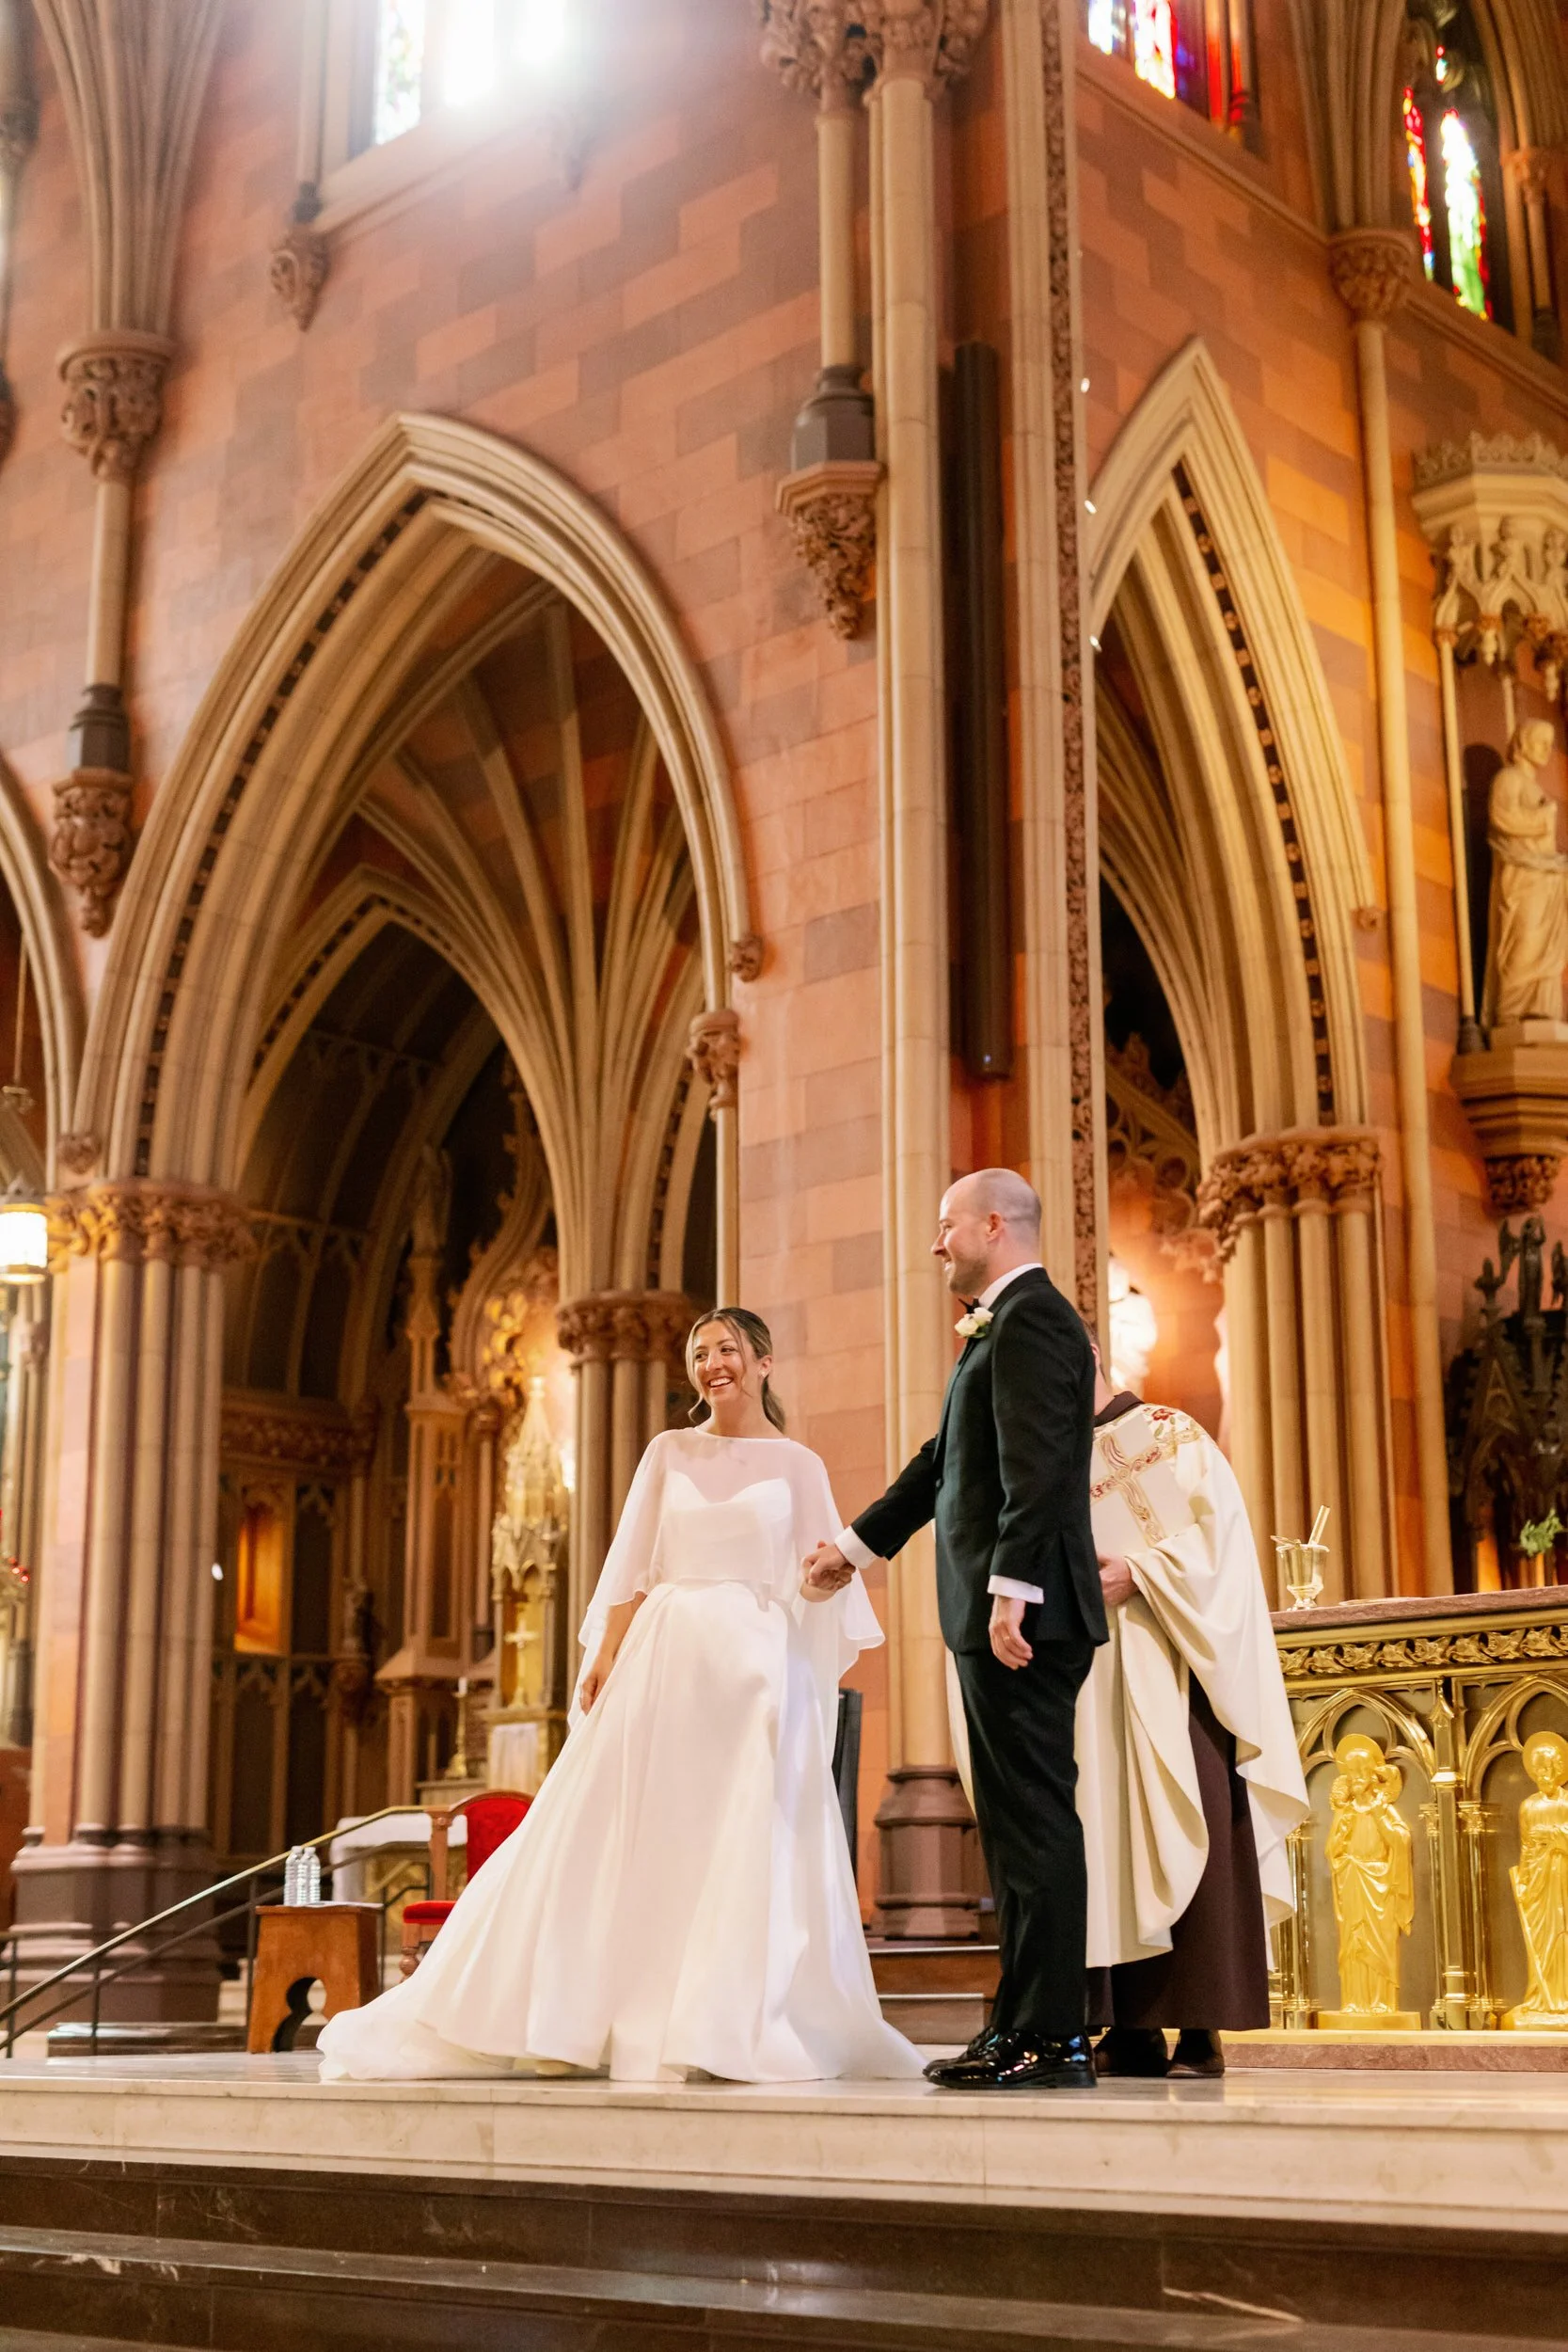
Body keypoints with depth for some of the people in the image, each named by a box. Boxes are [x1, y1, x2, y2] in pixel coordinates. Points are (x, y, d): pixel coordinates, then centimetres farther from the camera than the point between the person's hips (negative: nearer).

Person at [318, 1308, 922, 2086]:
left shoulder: (798, 1467, 9)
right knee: (628, 1839, 0)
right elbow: (633, 1566, 8)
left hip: (756, 1670, -1)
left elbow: (820, 1590, 7)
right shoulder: (669, 1453, 12)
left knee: (749, 1845, -4)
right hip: (664, 1657, 1)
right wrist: (605, 1653, -3)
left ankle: (738, 2029, 4)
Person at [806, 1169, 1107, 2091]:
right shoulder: (1009, 1322, 22)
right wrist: (858, 1543, 36)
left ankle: (1050, 2037, -5)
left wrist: (1010, 1592, -26)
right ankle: (1030, 2024, 15)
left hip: (1024, 1611, -10)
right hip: (1000, 1612, 10)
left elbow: (1035, 1468, -21)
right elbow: (948, 1460, 30)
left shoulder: (1029, 1318, -10)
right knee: (1018, 1822, 11)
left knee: (1034, 1818, -8)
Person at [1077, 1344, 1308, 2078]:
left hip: (1166, 1681, -5)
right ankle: (1132, 2027, 2)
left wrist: (1138, 1572, -17)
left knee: (1181, 1838, -7)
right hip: (1089, 1693, 5)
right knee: (1106, 1838, 0)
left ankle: (1202, 2029, -6)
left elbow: (1218, 1532, -7)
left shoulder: (1174, 1439, 3)